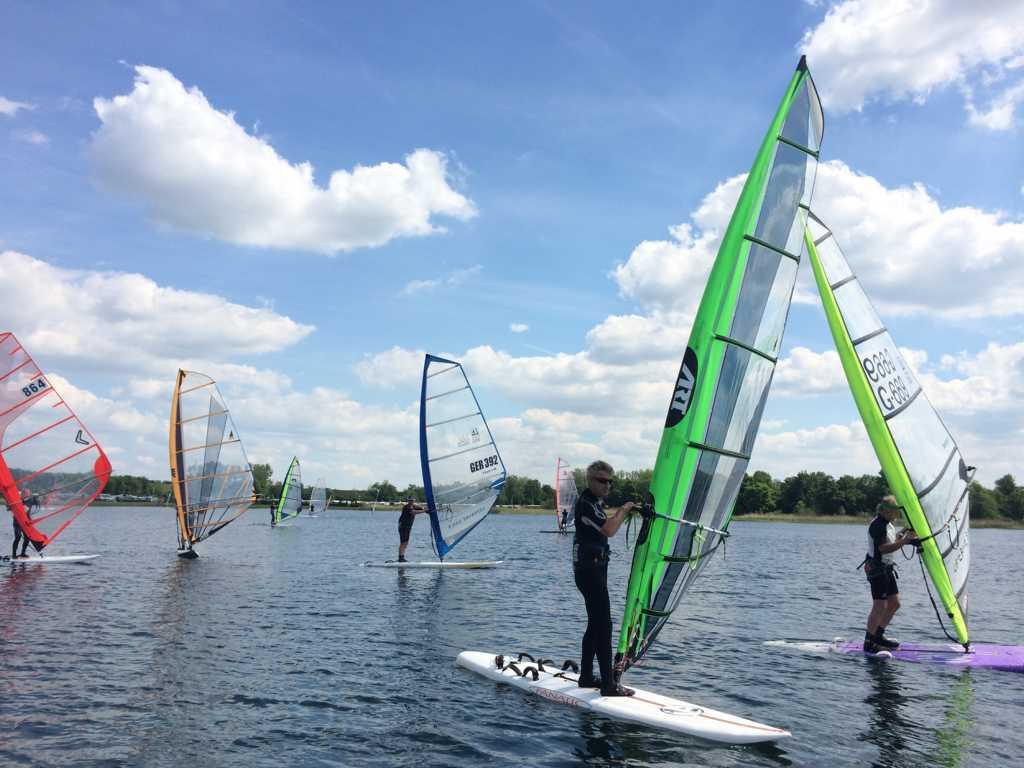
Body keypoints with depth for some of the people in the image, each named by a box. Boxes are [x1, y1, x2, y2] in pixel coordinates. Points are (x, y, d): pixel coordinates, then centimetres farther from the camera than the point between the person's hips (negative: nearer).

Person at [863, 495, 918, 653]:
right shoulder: (877, 525, -20)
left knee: (894, 603, 15)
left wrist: (903, 532, 10)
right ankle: (869, 644, 1)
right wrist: (904, 540, -27)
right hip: (877, 570, -10)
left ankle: (878, 636, 27)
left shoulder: (887, 523, 12)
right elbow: (883, 548, -26)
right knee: (879, 607, -8)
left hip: (888, 568, 10)